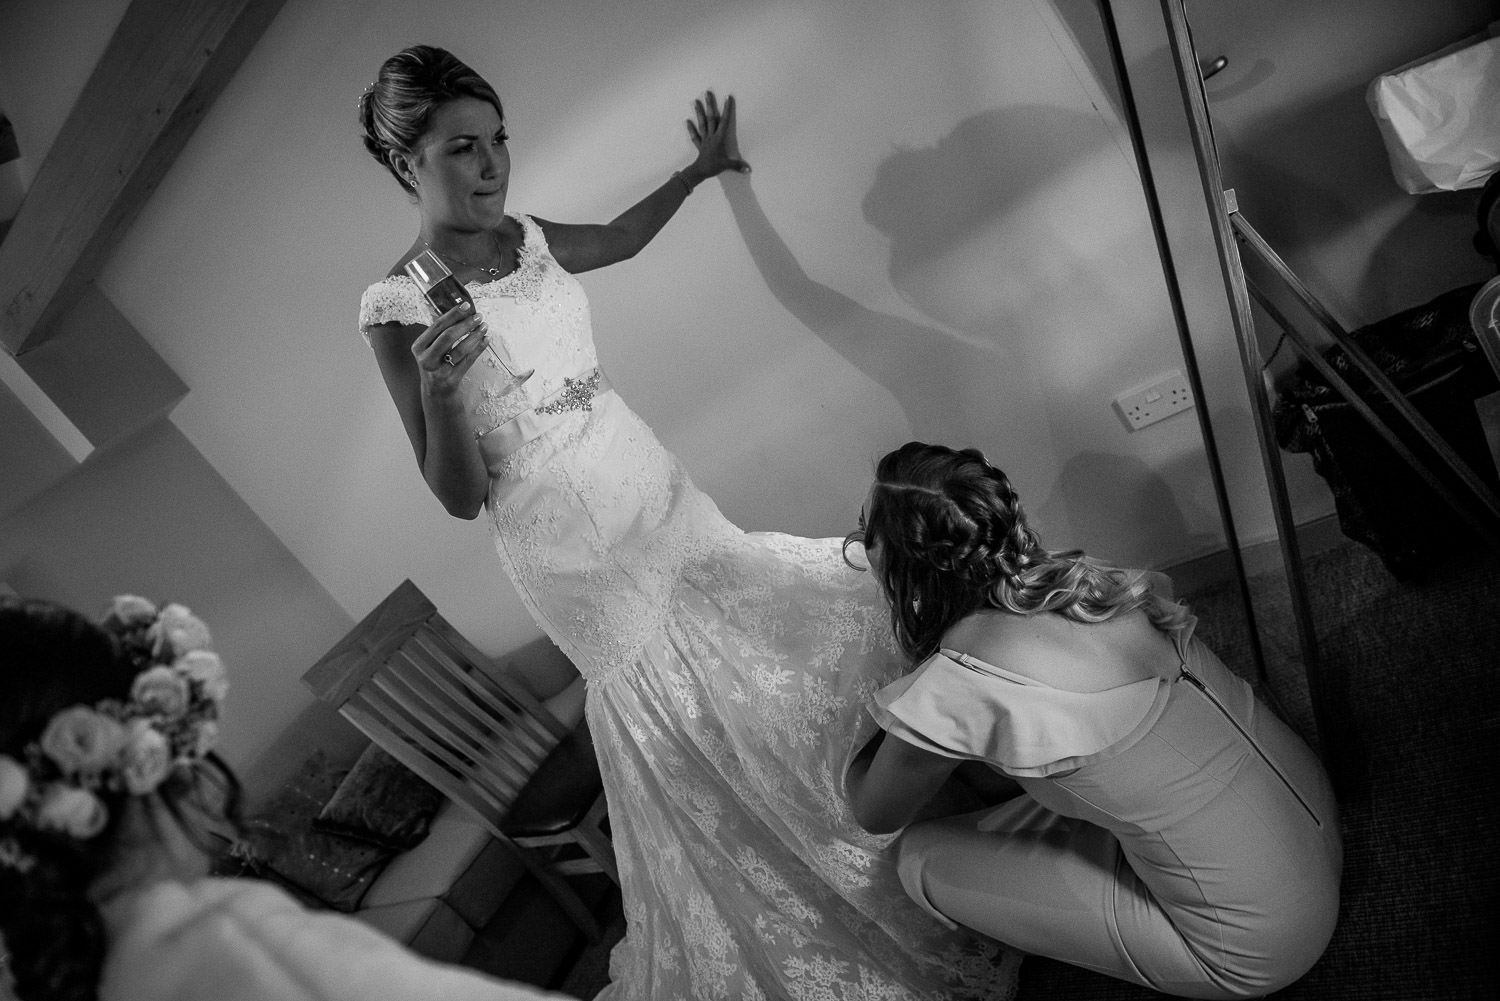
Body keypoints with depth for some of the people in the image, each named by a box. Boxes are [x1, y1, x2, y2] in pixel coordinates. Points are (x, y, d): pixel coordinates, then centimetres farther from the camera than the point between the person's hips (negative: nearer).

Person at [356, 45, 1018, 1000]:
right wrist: (436, 389, -30)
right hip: (579, 554, -7)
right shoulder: (398, 308, -14)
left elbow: (618, 237, 28)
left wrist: (700, 169, 33)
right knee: (704, 751, -1)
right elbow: (459, 498, -13)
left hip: (660, 497, 7)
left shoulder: (530, 237, 4)